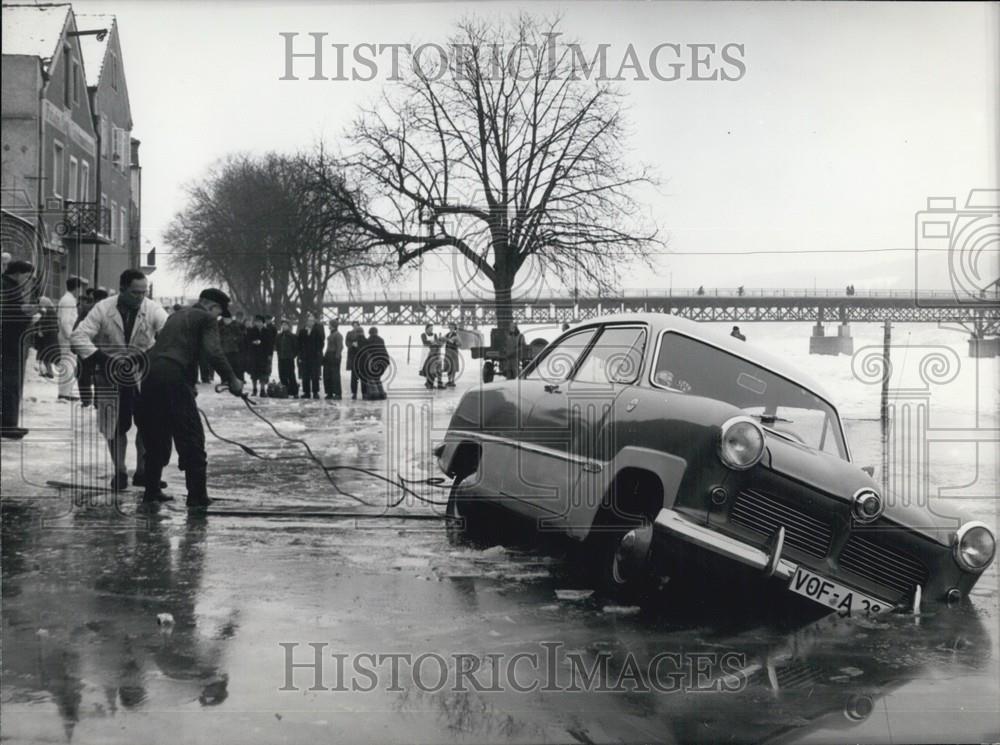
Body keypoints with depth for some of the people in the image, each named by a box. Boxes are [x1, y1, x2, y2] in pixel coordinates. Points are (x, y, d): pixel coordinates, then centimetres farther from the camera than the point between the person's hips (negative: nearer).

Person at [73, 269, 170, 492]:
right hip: (111, 376, -1)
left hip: (144, 375, 1)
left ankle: (143, 471, 12)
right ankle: (119, 472, 21)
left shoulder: (153, 309, -11)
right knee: (116, 426, 5)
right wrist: (99, 358, -29)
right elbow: (79, 336, -16)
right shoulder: (103, 309, -13)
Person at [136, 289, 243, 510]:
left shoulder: (176, 316, 28)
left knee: (156, 439, 20)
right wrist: (232, 380, -5)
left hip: (149, 375, 7)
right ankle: (197, 498, -1)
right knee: (192, 441, -1)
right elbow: (213, 351, -11)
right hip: (174, 379, -7)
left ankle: (151, 492, 26)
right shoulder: (206, 319, 5)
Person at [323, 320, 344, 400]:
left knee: (335, 375, -8)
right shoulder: (331, 334, 17)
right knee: (327, 375, 7)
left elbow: (340, 347, -16)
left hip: (334, 356, -9)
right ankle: (329, 393, 12)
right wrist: (325, 355, 17)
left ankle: (338, 394, -5)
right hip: (328, 356, 9)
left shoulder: (338, 335, -11)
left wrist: (337, 357, -20)